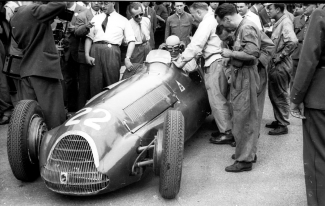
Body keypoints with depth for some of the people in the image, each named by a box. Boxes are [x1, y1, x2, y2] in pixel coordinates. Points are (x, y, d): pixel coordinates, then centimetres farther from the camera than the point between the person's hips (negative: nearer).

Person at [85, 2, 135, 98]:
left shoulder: (123, 20, 9)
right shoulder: (96, 18, 17)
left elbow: (131, 40, 3)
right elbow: (89, 37, 13)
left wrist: (127, 58, -10)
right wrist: (87, 55, -1)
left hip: (112, 51, -2)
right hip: (96, 50, 2)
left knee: (112, 84, -2)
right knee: (95, 83, 0)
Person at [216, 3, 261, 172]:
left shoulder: (247, 28, -16)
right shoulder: (240, 28, 12)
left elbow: (252, 53, -26)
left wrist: (230, 53, -17)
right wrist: (231, 56, 6)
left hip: (246, 76, -10)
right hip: (239, 76, 10)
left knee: (243, 119, -4)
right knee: (244, 116, 18)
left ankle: (245, 160, 6)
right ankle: (248, 152, 31)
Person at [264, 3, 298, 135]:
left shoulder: (285, 22, -17)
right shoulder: (278, 23, 11)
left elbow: (292, 41, -32)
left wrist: (280, 57, -23)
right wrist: (274, 57, 5)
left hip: (281, 66, -9)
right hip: (275, 65, 9)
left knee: (280, 96, 2)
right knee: (273, 94, 18)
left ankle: (283, 126, 14)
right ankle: (278, 120, 32)